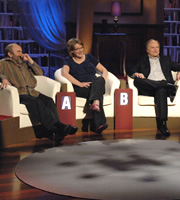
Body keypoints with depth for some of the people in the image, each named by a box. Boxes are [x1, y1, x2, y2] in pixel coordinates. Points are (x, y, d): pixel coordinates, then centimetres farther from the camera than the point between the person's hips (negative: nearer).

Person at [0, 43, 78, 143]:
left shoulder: (24, 63, 33)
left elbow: (40, 73, 31)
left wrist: (30, 61, 19)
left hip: (32, 92, 6)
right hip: (19, 94, -6)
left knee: (48, 101, -25)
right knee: (36, 103, -35)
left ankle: (56, 131, -40)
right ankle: (59, 127, -44)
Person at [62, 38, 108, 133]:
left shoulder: (89, 57, 25)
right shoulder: (69, 61, 13)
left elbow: (104, 70, 22)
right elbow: (64, 73, -9)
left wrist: (102, 80, -3)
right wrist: (80, 83, -18)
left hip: (96, 86, 3)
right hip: (80, 90, -3)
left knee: (99, 80, -33)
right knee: (98, 94, -35)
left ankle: (95, 102, -58)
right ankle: (99, 123, -51)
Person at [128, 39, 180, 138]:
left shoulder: (166, 59, 32)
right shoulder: (142, 61, 28)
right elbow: (130, 72, 17)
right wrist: (136, 74, -7)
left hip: (163, 86, 0)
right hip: (148, 89, 1)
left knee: (161, 91, -39)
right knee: (137, 80, -34)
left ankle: (162, 125, -50)